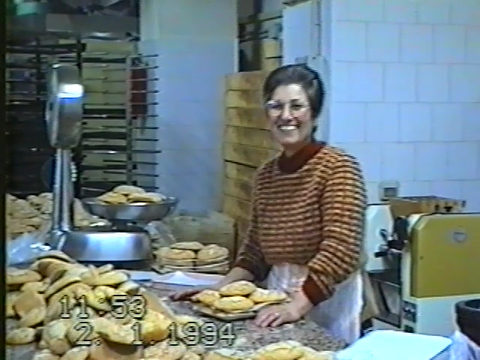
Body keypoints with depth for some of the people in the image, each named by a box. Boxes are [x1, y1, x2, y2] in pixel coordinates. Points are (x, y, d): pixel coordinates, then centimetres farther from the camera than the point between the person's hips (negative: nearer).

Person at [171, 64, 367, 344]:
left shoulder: (338, 167, -13)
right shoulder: (266, 174, 6)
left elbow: (340, 251, -21)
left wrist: (297, 306, -28)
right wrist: (219, 290, 1)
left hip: (328, 300, -5)